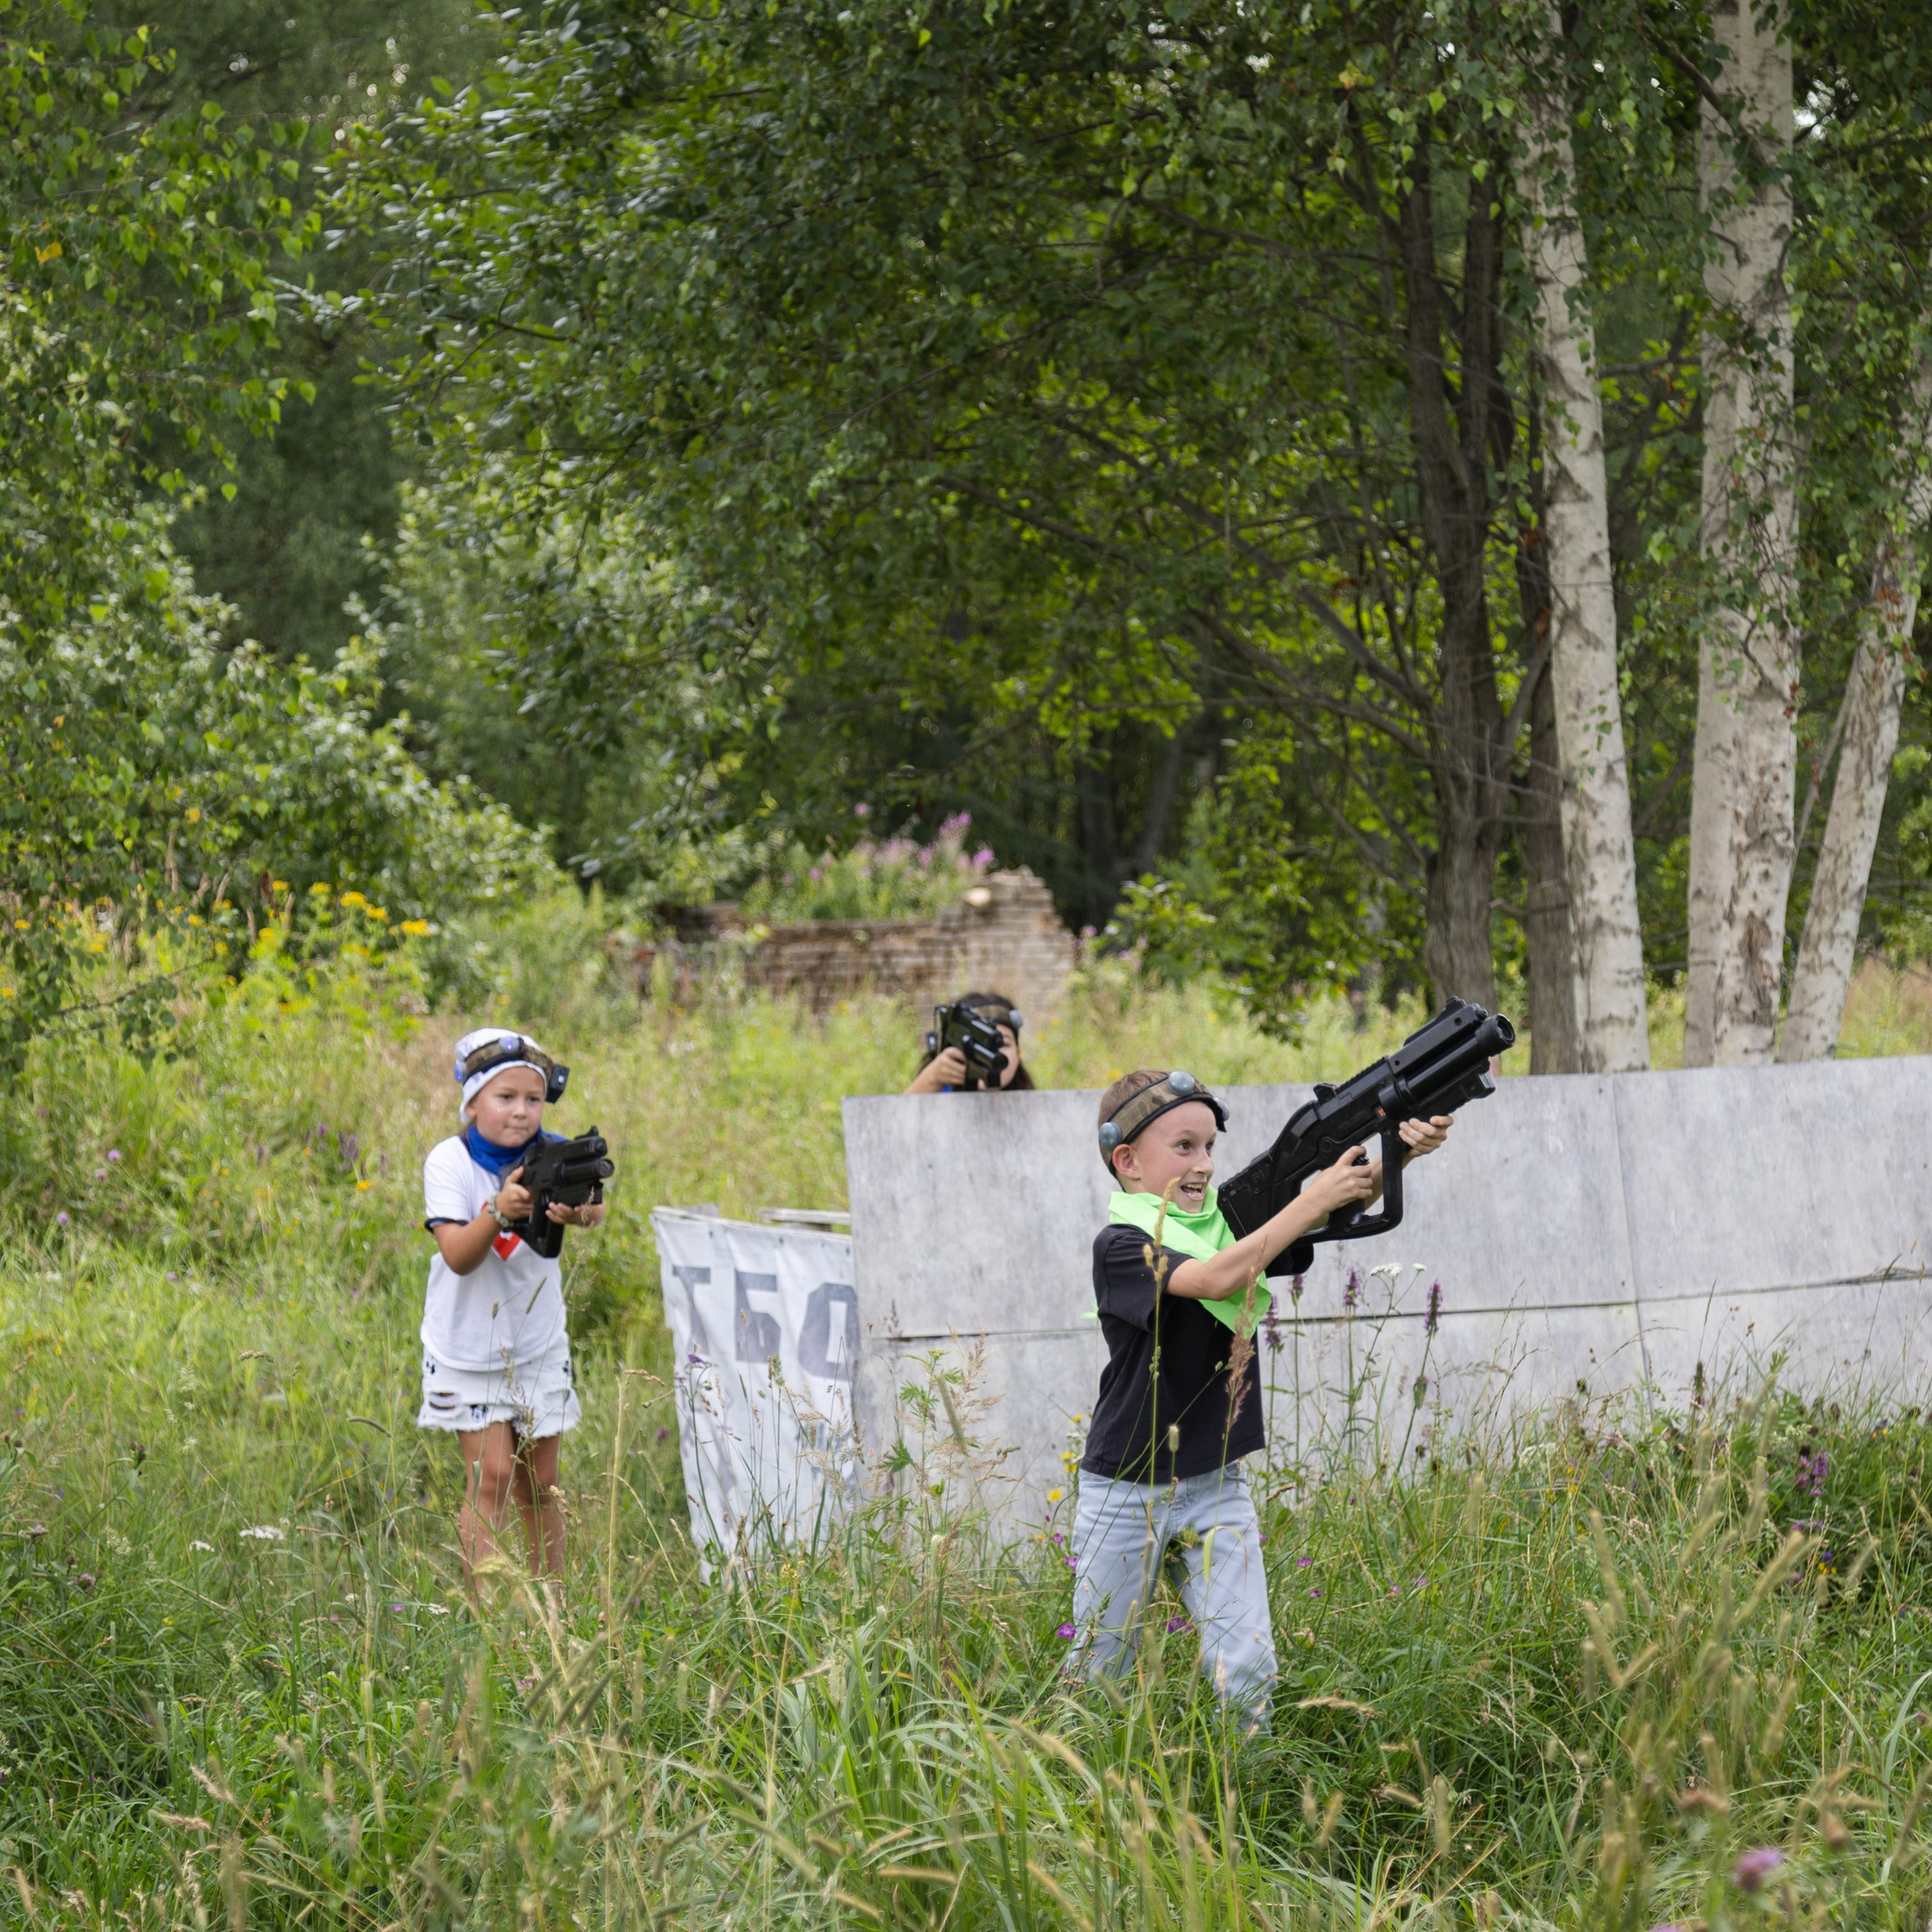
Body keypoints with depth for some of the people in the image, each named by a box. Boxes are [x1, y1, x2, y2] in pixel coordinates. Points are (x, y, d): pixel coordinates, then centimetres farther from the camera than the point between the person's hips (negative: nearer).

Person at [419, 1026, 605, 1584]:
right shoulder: (449, 1161, -15)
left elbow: (595, 1210, -29)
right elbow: (458, 1256, -24)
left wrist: (579, 1212, -53)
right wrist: (499, 1212, -42)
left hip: (538, 1345, 2)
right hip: (467, 1346, -2)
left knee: (539, 1485, 10)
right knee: (491, 1476, -10)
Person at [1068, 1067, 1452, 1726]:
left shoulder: (1227, 1221, 3)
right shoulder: (1121, 1246, -15)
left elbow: (1339, 1202, -3)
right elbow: (1215, 1279, -31)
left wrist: (1397, 1153, -22)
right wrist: (1312, 1201, -32)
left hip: (1216, 1488, 4)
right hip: (1126, 1493, -4)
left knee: (1246, 1669, -5)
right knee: (1100, 1668, 8)